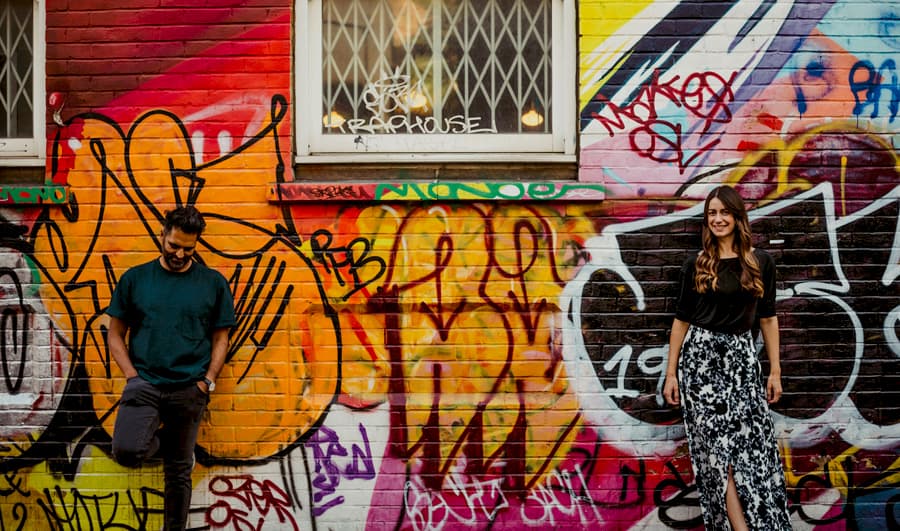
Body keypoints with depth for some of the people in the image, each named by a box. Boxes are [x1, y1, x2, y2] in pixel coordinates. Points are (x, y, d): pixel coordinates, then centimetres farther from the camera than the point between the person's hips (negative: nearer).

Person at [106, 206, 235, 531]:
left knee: (179, 472, 6)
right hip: (145, 382, 0)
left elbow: (220, 338, 7)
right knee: (126, 451, -22)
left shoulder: (213, 283, 4)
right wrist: (133, 377, -4)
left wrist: (206, 382, -5)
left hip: (190, 389, 0)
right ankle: (160, 441, 12)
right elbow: (116, 334, 7)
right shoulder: (135, 279, 4)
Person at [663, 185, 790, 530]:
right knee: (718, 446, -7)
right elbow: (681, 319, 6)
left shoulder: (761, 262, 5)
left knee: (751, 444, -2)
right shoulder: (696, 265, 2)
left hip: (742, 359, 2)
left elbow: (767, 318, 9)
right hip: (702, 358, -1)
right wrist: (671, 373, 2)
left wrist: (775, 370, 6)